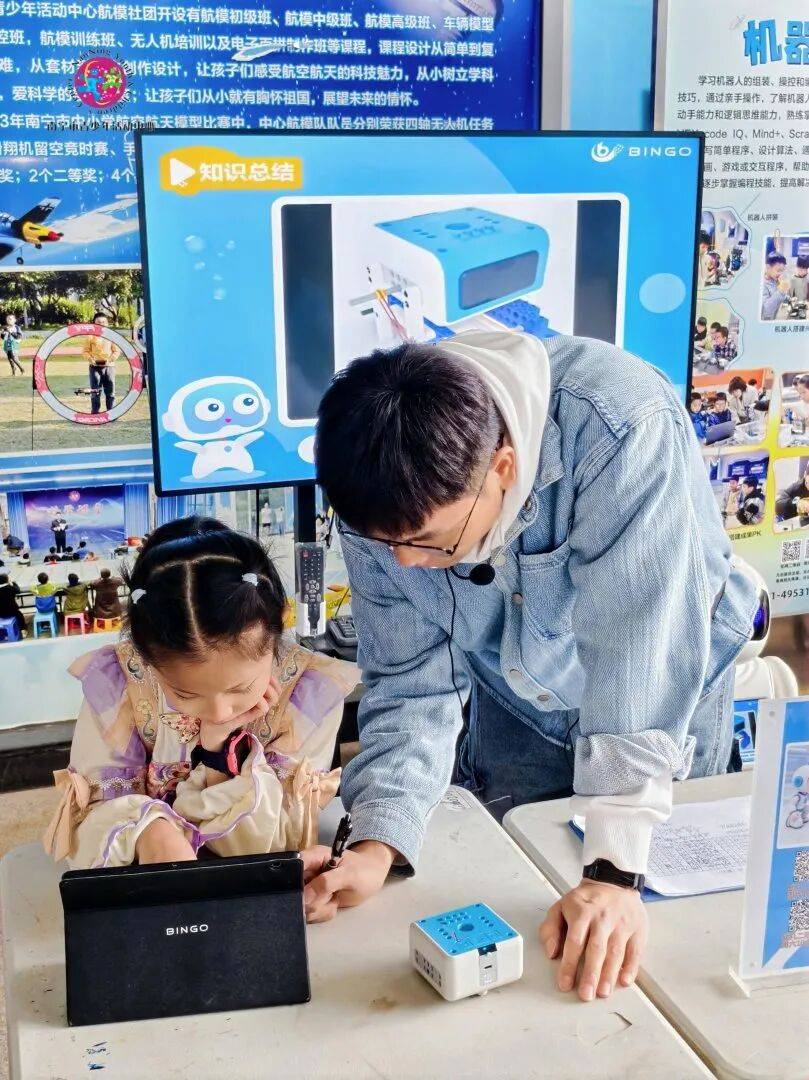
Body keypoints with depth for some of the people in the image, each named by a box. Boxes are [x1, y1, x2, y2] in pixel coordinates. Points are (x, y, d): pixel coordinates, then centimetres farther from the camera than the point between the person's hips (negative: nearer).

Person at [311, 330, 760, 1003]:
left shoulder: (624, 428, -41)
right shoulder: (390, 493, -26)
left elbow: (639, 655, -42)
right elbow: (412, 682, -20)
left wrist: (614, 871, -43)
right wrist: (377, 845, -34)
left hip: (666, 693, -2)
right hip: (517, 702, 3)